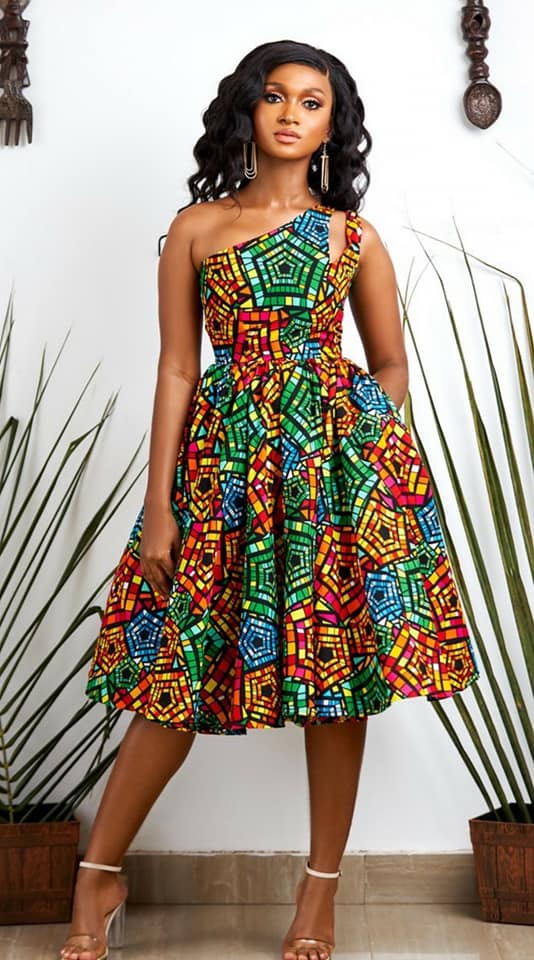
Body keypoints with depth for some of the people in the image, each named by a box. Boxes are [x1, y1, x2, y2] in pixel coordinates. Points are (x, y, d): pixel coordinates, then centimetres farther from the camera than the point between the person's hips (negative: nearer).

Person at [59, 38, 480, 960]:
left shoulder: (354, 237, 9)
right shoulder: (194, 227, 8)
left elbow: (390, 365, 14)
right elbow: (177, 368, 4)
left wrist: (376, 459, 1)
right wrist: (159, 504, -1)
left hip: (336, 452, 1)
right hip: (223, 454, 0)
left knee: (337, 669, 3)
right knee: (176, 670, 0)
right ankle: (99, 878, 18)